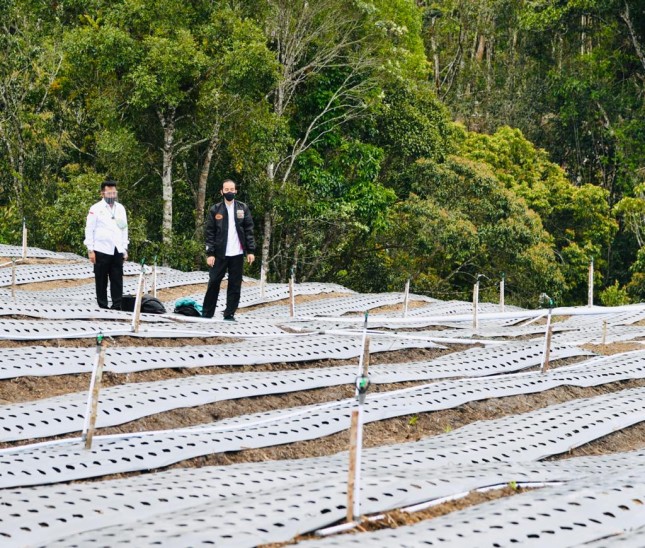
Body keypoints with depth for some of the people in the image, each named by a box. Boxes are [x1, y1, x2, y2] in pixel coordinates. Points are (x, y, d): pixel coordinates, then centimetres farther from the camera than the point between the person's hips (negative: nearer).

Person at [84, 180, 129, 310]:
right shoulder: (96, 209, -1)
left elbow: (124, 229, 15)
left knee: (117, 280, 0)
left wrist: (125, 249, 9)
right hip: (101, 250, -3)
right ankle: (102, 306, 8)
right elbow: (89, 229, -2)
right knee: (101, 280, 2)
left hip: (117, 251, 3)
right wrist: (90, 250, -7)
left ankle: (117, 306, 2)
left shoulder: (120, 208, 12)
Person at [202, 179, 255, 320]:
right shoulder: (215, 210, 3)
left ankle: (230, 314, 7)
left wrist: (251, 250, -1)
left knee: (235, 285, 2)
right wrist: (210, 253, -6)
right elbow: (209, 233, 1)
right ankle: (206, 314, 5)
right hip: (220, 254, -1)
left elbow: (249, 230, 6)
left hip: (237, 254, 1)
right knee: (213, 282, -1)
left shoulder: (243, 208, 7)